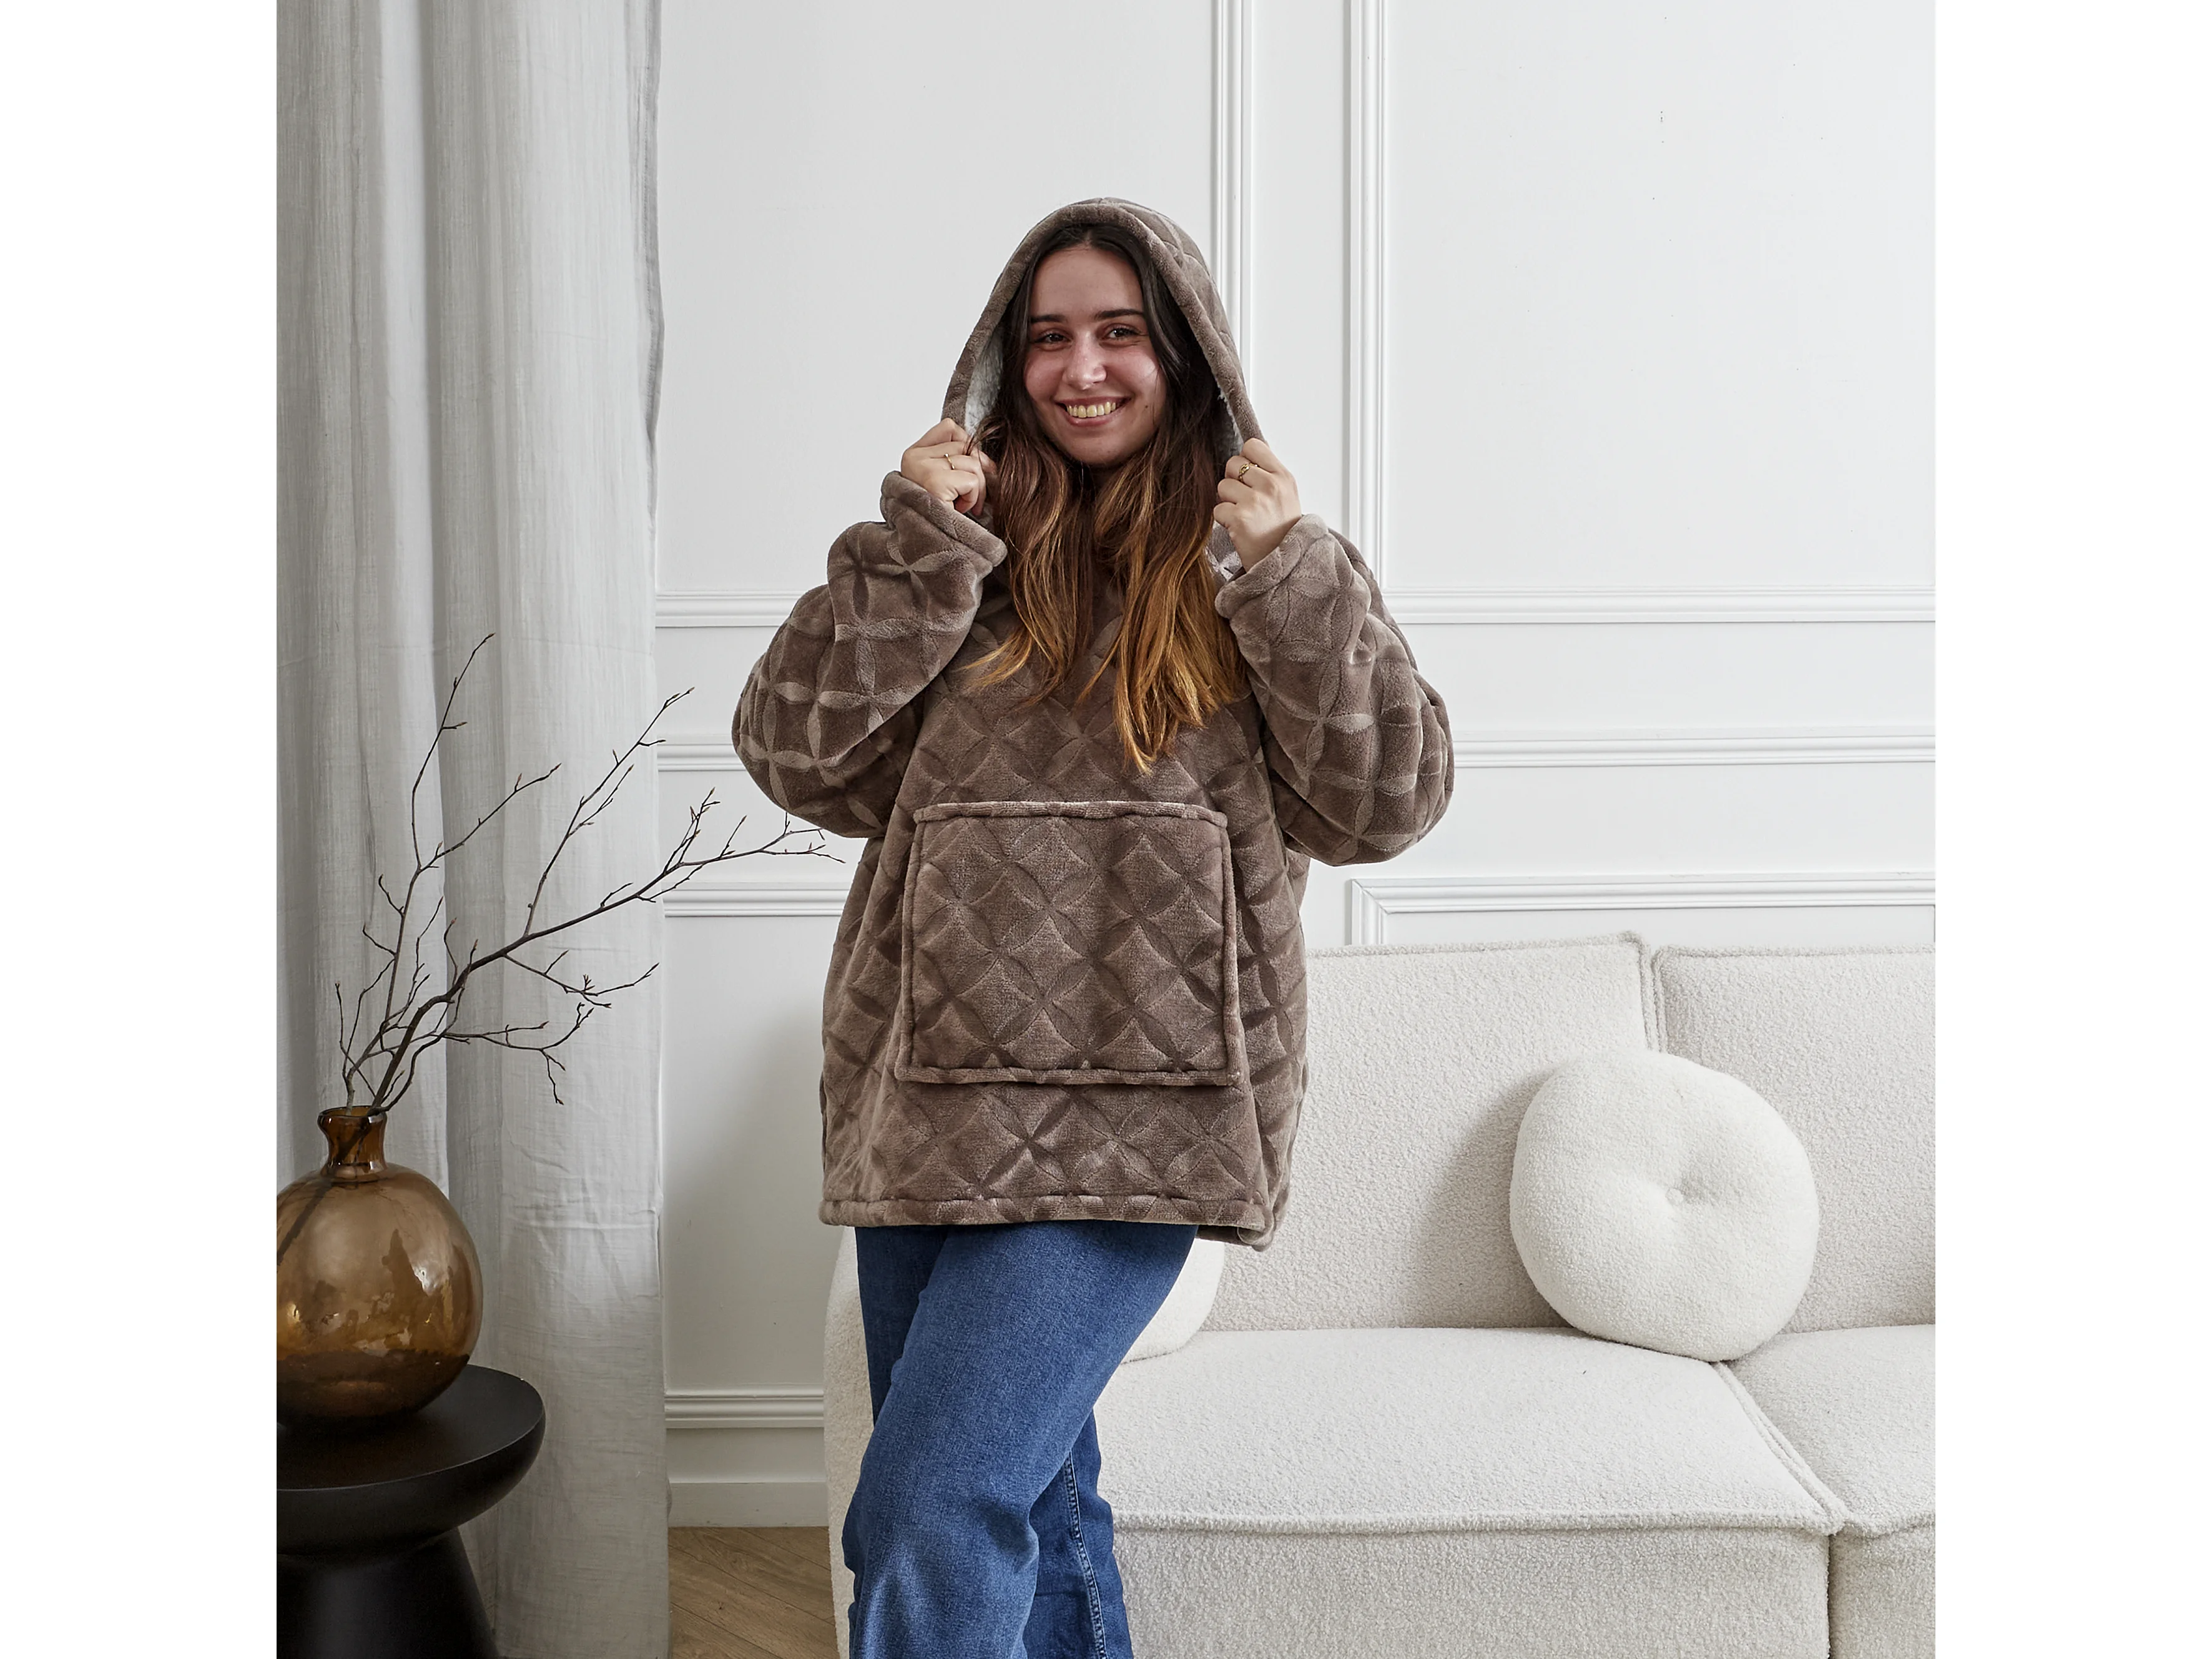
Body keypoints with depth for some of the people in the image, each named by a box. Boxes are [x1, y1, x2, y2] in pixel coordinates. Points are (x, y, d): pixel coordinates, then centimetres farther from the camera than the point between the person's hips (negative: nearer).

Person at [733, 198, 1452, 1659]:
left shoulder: (1266, 560, 5)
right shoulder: (969, 555, 11)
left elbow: (1387, 804, -3)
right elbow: (799, 758, 1)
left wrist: (1290, 580, -12)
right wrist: (916, 550, -8)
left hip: (1135, 1107, -4)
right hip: (932, 1095, 4)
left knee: (930, 1513, -12)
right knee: (1028, 1516, 16)